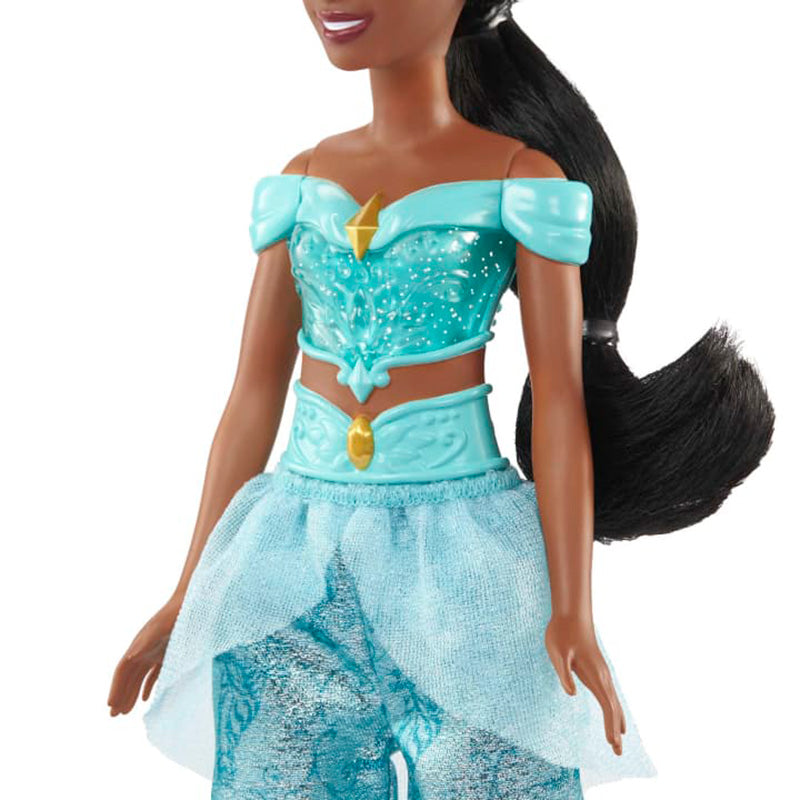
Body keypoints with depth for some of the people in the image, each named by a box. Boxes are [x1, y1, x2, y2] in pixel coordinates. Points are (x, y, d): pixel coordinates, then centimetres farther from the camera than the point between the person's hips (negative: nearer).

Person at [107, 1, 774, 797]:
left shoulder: (520, 178, -4)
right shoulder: (302, 182, 7)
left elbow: (559, 401, -6)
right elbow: (254, 392, 8)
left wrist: (573, 613, -10)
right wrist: (191, 591, 8)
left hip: (461, 555, -3)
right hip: (297, 560, 4)